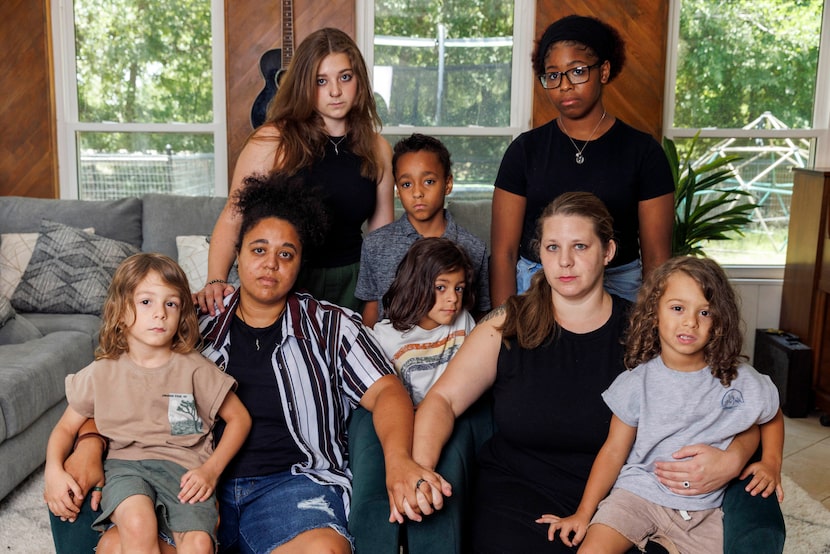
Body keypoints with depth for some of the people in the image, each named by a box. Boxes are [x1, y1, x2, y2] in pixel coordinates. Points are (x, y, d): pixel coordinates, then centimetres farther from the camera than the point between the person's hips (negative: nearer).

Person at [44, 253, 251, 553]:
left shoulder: (194, 369, 2)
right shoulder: (101, 374, 6)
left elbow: (239, 418, 7)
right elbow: (65, 428, 15)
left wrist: (211, 470, -5)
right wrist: (54, 471, -6)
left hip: (184, 467, 0)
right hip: (126, 464, 1)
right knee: (138, 524, -33)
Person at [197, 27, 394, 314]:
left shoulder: (377, 148, 2)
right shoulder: (272, 141, -10)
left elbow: (382, 232, 7)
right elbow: (232, 218, -12)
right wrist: (216, 281, -27)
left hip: (351, 284, 3)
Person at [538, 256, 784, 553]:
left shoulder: (740, 382, -5)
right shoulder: (637, 384, -7)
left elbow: (773, 416, 18)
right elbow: (614, 450, -3)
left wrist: (771, 463, 3)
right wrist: (583, 513, -4)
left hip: (703, 509, 2)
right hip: (638, 492, -2)